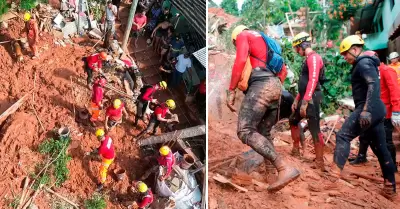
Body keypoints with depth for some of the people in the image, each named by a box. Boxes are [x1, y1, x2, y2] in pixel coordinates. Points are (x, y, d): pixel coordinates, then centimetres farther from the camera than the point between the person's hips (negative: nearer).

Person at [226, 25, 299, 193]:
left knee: (245, 132, -17)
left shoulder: (243, 35, 10)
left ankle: (285, 168, -29)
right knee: (264, 133, 17)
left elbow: (240, 60, -10)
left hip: (260, 84, -9)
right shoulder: (265, 42, 34)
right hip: (275, 86, 9)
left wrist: (231, 91, -11)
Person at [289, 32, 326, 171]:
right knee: (293, 120, 21)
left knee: (314, 129, -8)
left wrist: (305, 102, -28)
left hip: (312, 99, -11)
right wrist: (297, 100, 22)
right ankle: (296, 150, 33)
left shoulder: (313, 58, -13)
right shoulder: (307, 59, 19)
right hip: (305, 98, 11)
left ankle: (320, 162, -3)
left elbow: (313, 81, -24)